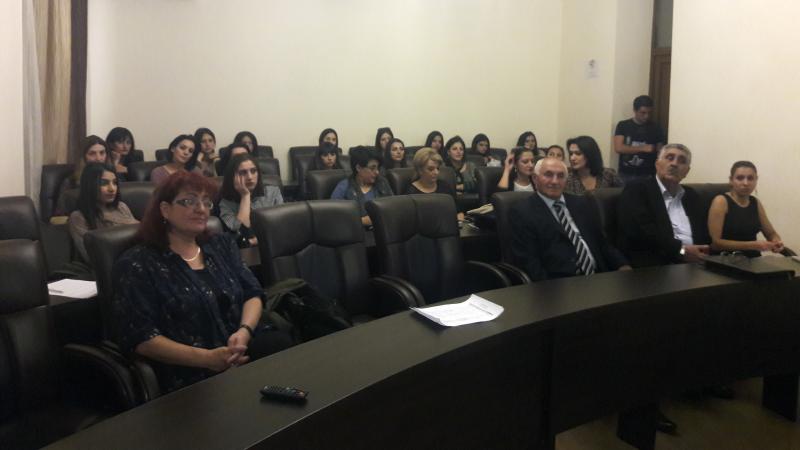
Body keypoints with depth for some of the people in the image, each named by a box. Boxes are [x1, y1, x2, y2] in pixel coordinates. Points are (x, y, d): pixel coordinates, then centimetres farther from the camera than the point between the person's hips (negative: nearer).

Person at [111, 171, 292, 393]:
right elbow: (141, 338, -7)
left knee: (283, 344, -27)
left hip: (246, 348, 7)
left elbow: (253, 294, 14)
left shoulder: (222, 245, 19)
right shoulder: (137, 264, 0)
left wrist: (244, 331, -9)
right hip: (191, 374, -7)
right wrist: (207, 358, -18)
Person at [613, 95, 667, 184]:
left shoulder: (656, 128, 5)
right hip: (625, 175, 0)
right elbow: (618, 148, -7)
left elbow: (660, 153, 6)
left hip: (647, 176, 0)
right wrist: (642, 148, -12)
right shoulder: (623, 125, 3)